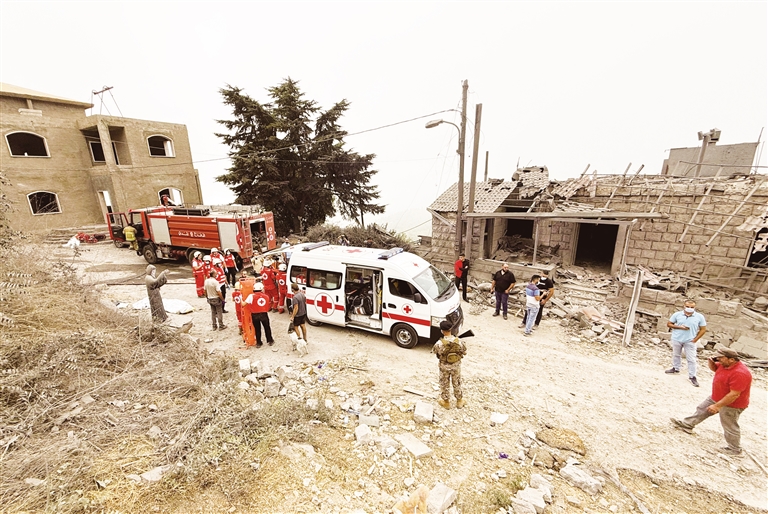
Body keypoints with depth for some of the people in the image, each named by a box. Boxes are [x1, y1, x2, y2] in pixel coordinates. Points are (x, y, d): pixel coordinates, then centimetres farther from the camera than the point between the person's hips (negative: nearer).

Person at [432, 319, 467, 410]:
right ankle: (459, 401, 43)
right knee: (457, 383, 25)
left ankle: (446, 402, 39)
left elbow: (434, 351, -8)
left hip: (444, 366, -2)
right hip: (456, 365, 2)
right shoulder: (459, 341, -24)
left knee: (444, 384, 21)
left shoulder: (440, 343, -30)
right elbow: (464, 352, -7)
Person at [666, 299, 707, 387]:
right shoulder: (677, 314, -6)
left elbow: (703, 329, 0)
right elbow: (669, 324, 1)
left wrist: (695, 339, -6)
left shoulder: (699, 317, -7)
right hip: (677, 339, 1)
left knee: (691, 359, 2)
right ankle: (675, 368, 37)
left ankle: (692, 376, 13)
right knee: (675, 354, 18)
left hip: (690, 341, -1)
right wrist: (679, 327, -16)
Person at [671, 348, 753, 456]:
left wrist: (717, 406, -27)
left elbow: (734, 394, -32)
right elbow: (714, 368, 15)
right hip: (717, 398, 9)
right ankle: (687, 424, 35)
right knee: (702, 409, 20)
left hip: (731, 404, -9)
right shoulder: (725, 364, -8)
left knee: (729, 426, 9)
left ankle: (735, 449, 30)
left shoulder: (739, 373, -34)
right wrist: (711, 362, -10)